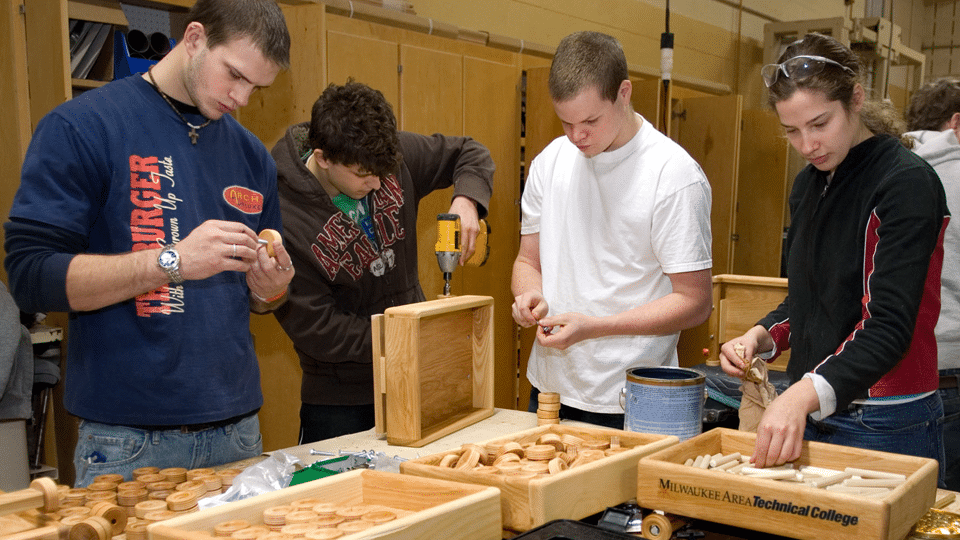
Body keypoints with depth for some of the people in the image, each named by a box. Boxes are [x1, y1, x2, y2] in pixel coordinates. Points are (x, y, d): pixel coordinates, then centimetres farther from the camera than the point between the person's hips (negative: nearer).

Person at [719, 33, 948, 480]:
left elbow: (889, 325, -24)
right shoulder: (809, 184, 9)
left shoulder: (907, 183, -15)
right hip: (806, 411, 7)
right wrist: (760, 337, -2)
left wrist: (804, 394, -37)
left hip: (885, 425, -7)